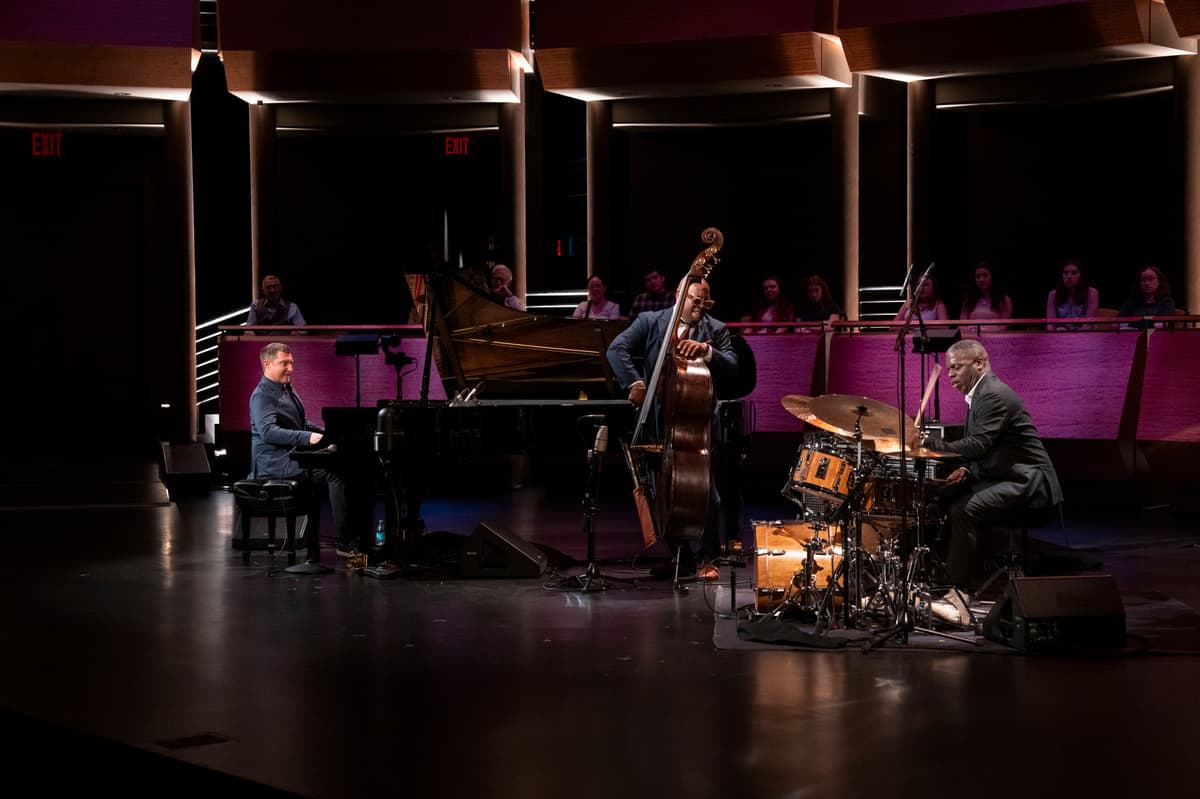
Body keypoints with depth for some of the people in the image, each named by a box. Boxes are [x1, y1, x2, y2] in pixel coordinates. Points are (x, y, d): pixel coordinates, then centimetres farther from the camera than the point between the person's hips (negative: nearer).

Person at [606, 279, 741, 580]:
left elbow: (732, 370, -10)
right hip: (660, 421, 2)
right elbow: (617, 349, -9)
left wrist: (707, 351, -27)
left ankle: (707, 558, 7)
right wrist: (634, 383, -21)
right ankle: (681, 557, 19)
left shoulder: (716, 330, 2)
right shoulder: (650, 322, 2)